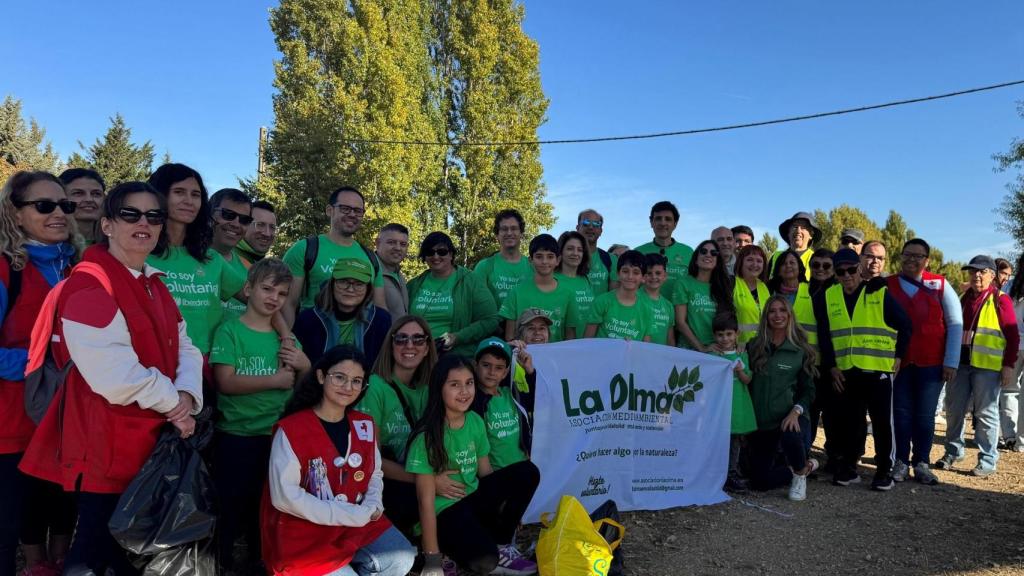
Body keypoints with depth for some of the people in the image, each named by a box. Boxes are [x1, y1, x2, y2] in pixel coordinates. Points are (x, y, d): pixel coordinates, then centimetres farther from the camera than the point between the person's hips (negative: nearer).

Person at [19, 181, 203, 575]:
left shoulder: (155, 287, 14)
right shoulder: (88, 286, -15)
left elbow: (184, 348, 7)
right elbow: (117, 377, -25)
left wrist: (188, 396, -12)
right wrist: (172, 402, -13)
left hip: (151, 439, 9)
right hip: (107, 444, -9)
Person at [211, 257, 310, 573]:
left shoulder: (286, 337, 7)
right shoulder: (230, 330, -8)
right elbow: (226, 382, -18)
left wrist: (305, 366, -9)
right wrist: (276, 380, -15)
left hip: (278, 435, 5)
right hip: (236, 435, -5)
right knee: (230, 504, 4)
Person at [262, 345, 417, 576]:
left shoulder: (365, 425, 4)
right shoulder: (291, 429, -15)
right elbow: (284, 496, -18)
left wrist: (372, 505, -10)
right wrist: (348, 515, -20)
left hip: (359, 522, 5)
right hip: (304, 533, -5)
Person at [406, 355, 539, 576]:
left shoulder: (476, 422, -1)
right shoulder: (427, 435, -20)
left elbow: (486, 472, 8)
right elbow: (426, 501, -19)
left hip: (474, 497, 7)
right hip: (445, 511, -7)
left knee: (527, 472, -14)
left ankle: (502, 546, 1)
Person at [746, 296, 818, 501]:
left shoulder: (801, 350, -1)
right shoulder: (754, 346, 4)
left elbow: (808, 390, -2)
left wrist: (796, 411, -19)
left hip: (788, 417, -2)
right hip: (759, 420, 3)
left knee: (790, 436, -38)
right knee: (760, 481, 0)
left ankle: (800, 473, -3)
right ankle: (806, 466, 30)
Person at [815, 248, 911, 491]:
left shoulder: (880, 294, -2)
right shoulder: (828, 298, 5)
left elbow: (904, 325, 4)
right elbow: (823, 335, 8)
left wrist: (898, 355, 3)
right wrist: (831, 366, 3)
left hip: (878, 370, -2)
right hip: (845, 372, 2)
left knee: (881, 422, 5)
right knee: (849, 423, 8)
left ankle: (883, 471, 18)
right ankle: (848, 468, 20)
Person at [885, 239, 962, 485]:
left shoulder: (940, 285, 1)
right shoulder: (887, 285, 2)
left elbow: (955, 324, 1)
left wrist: (951, 362, -3)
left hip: (931, 363, 0)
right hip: (897, 361, 0)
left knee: (925, 415, 6)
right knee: (901, 412, 6)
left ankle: (922, 464, 17)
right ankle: (901, 462, 15)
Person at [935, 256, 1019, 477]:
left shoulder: (1001, 300, -2)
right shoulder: (964, 299, 14)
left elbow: (1012, 336, -4)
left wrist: (1008, 365, -9)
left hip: (987, 366, -5)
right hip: (960, 363, 5)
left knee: (985, 413, 1)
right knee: (953, 409, 9)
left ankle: (988, 461, 11)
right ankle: (953, 452, 23)